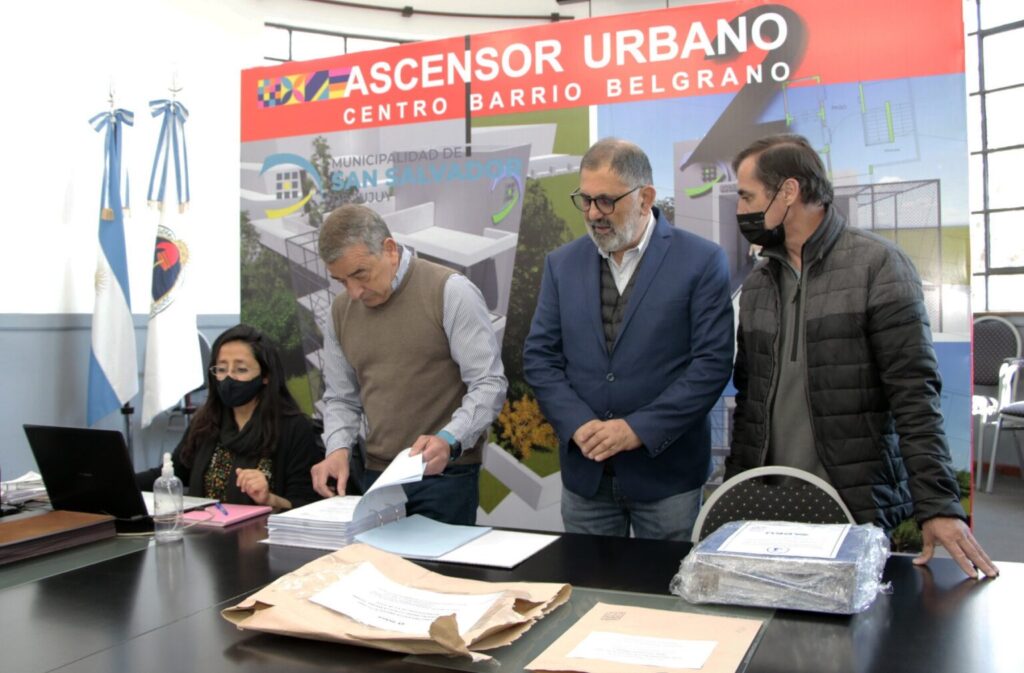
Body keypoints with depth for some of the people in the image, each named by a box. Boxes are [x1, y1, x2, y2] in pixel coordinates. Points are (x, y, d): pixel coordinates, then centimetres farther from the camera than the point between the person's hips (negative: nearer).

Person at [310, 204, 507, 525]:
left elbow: (489, 384, -13)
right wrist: (338, 448, -5)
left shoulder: (451, 292, -10)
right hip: (374, 475, 5)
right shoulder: (342, 310, 7)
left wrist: (450, 440, -27)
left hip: (444, 475, -4)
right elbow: (340, 397, 14)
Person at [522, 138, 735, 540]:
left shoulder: (701, 261, -5)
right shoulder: (563, 264, 6)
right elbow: (539, 357, 4)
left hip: (665, 468, -3)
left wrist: (639, 429, -16)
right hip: (584, 469, 3)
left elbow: (713, 363, -10)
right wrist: (578, 424, -11)